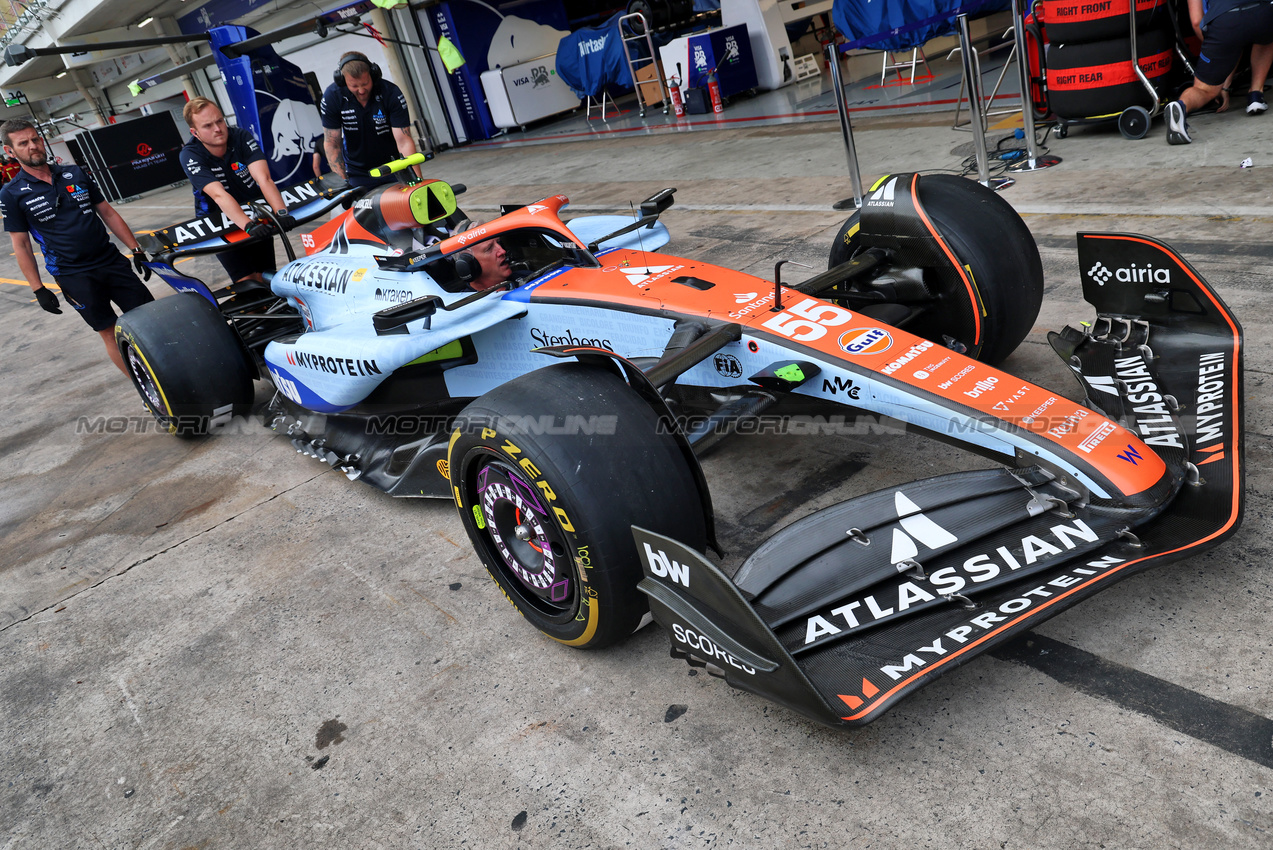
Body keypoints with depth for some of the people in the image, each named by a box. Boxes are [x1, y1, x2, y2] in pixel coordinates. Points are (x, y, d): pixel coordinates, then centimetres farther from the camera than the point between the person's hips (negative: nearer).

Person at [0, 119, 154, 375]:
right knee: (110, 333, -1)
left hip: (112, 261, 3)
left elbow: (107, 213, 12)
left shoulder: (75, 173, 8)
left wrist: (137, 250, 5)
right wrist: (38, 289, -4)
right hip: (73, 276, -3)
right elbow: (21, 244, 1)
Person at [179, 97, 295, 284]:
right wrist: (248, 225, -51)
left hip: (256, 211, 2)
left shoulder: (242, 137, -16)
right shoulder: (190, 156, -20)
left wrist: (281, 212, -48)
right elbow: (219, 195, -35)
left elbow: (264, 179, -30)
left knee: (268, 277, 0)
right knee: (247, 281, -15)